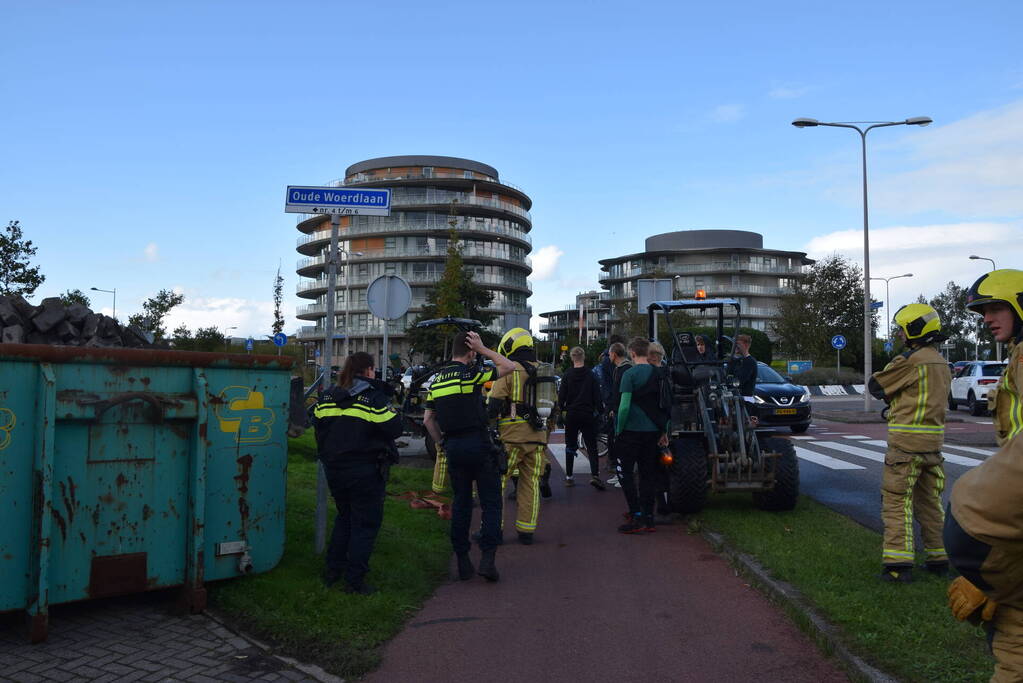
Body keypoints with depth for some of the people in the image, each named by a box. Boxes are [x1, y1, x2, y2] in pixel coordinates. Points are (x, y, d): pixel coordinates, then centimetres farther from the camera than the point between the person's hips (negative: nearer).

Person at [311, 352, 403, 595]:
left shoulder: (328, 396, 4)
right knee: (365, 523, 5)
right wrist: (390, 408, 4)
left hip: (334, 469, 6)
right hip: (365, 472, -6)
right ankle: (354, 580, 5)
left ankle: (332, 571, 26)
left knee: (344, 517, 24)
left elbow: (317, 424, 11)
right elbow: (395, 428, -14)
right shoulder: (374, 398, -13)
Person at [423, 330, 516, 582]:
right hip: (478, 444, -6)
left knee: (461, 503, 14)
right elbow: (509, 366, -1)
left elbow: (428, 419, 13)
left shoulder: (436, 380, 11)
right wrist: (483, 349, 2)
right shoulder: (470, 373, -9)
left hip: (453, 447, 6)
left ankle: (463, 561, 15)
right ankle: (487, 557, -7)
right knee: (491, 502, 2)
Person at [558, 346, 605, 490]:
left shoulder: (567, 375, -5)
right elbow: (597, 396, -3)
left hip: (571, 415, 0)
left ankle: (569, 477, 13)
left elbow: (562, 396, -5)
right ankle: (595, 474, -15)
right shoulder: (591, 375, -4)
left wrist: (562, 408, 11)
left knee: (570, 446, 12)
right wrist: (600, 410, 9)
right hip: (588, 415, 0)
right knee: (591, 446, 2)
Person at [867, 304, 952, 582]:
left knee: (897, 501, -4)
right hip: (933, 441, 8)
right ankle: (939, 559, 22)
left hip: (906, 442, -8)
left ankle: (898, 563, -7)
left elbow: (875, 386, -8)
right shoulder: (941, 363, 13)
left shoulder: (910, 360, -15)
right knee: (929, 501, 16)